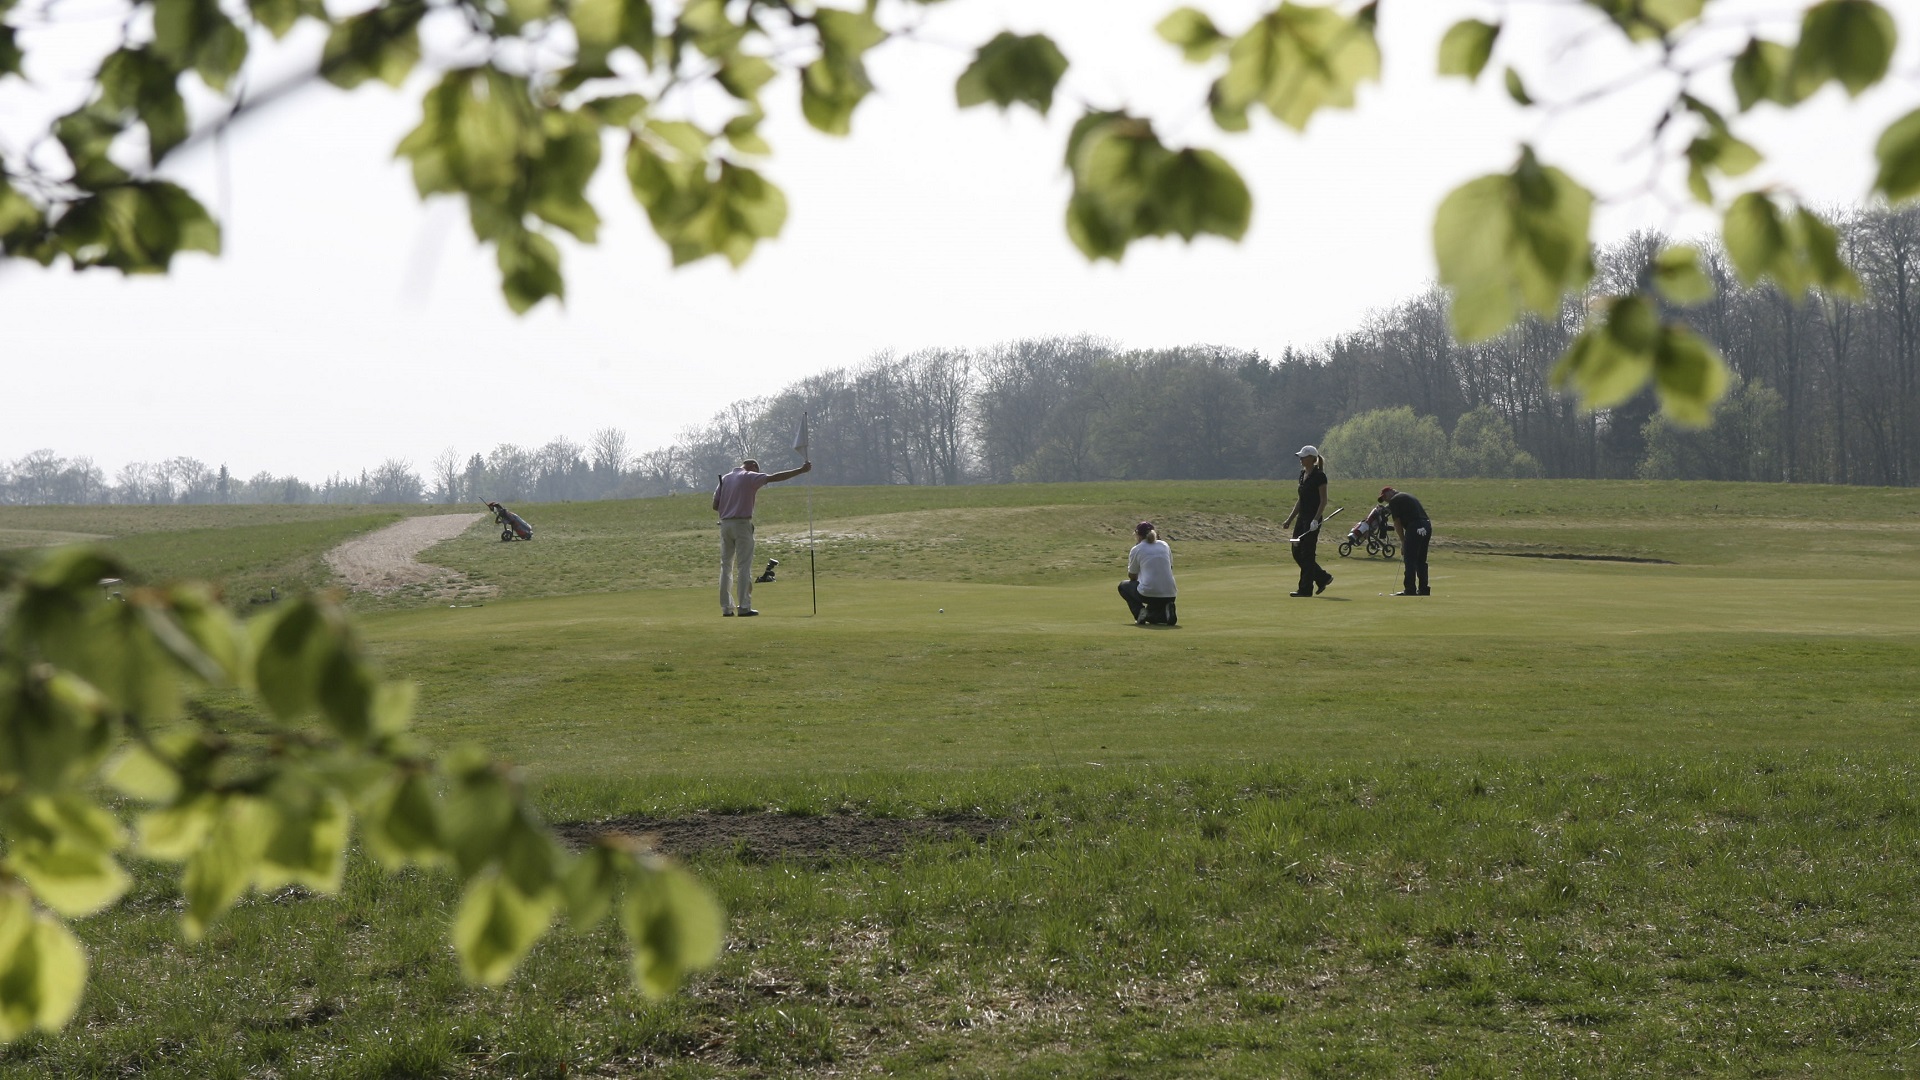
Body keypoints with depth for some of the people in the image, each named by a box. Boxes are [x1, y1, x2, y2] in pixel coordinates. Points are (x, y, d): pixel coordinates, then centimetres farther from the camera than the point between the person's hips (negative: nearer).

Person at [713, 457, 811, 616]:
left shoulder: (724, 479, 14)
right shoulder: (750, 477, -3)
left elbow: (715, 506, 10)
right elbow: (775, 477, -13)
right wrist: (801, 470, -13)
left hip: (725, 524, 6)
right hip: (742, 524, -6)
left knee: (726, 567, 9)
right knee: (744, 567, -3)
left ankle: (726, 607, 7)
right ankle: (744, 607, -7)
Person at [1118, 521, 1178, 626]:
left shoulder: (1136, 550, 2)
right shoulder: (1165, 545, 14)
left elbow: (1132, 576, 11)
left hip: (1148, 593, -5)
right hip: (1169, 594, 5)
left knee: (1123, 586, 26)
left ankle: (1140, 612, 1)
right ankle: (1166, 611, 0)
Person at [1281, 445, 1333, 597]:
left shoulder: (1319, 476, -12)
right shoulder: (1303, 474, 13)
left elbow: (1323, 500, -14)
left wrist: (1316, 519, -22)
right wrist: (1290, 519, 16)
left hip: (1313, 518, -9)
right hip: (1302, 517, 9)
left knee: (1307, 553, -5)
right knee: (1297, 552, 9)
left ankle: (1306, 589, 2)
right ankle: (1323, 578, 21)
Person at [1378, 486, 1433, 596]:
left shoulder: (1394, 501, 2)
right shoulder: (1408, 497, 28)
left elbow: (1397, 523, 0)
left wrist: (1403, 542, 8)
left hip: (1415, 528, -8)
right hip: (1427, 525, 8)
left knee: (1410, 561, -3)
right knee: (1421, 560, 15)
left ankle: (1410, 591, -5)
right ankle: (1424, 590, 16)